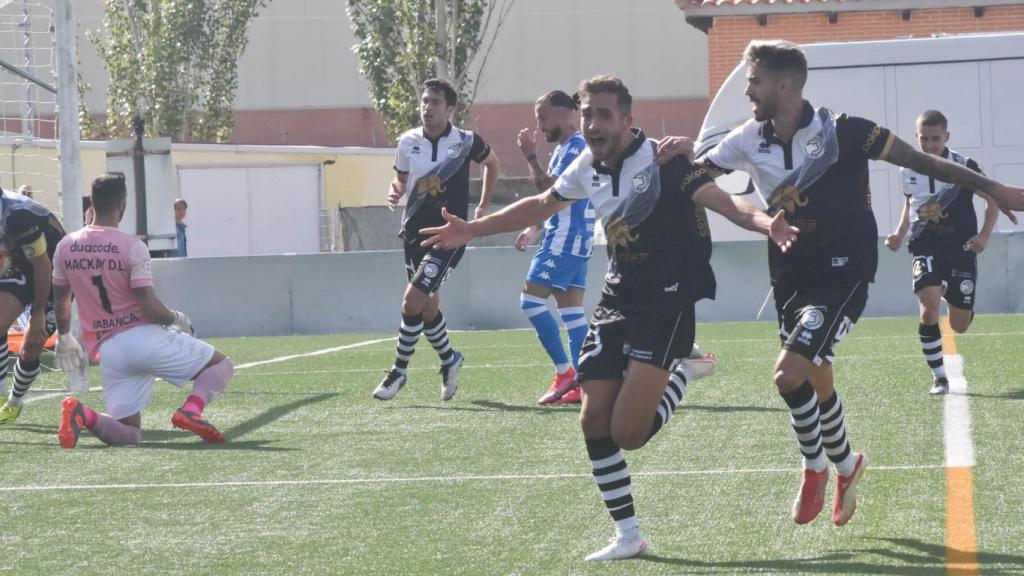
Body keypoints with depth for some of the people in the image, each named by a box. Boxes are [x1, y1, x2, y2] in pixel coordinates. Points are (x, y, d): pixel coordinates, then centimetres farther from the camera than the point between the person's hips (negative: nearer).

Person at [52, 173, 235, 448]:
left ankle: (83, 415, -18)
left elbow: (60, 300, 18)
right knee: (220, 365, 11)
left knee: (129, 433, 11)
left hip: (107, 349, 5)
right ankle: (191, 409, -18)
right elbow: (150, 308, -14)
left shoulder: (65, 247, 6)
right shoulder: (132, 247, -9)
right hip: (144, 337, -5)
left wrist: (64, 338, 36)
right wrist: (177, 319, 7)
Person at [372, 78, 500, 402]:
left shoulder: (466, 142, -7)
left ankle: (399, 371, 1)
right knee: (428, 308, 12)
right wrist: (395, 191, -8)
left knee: (412, 302, -14)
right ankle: (449, 360, 37)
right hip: (415, 232, 5)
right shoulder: (408, 142, 1)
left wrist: (483, 205, 12)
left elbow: (492, 163, 13)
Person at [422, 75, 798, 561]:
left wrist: (764, 223, -46)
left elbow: (720, 200, -25)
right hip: (617, 302, 7)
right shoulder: (586, 169, 5)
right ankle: (627, 536, 15)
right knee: (594, 420, 0)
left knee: (627, 434, -14)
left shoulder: (662, 161, -16)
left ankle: (682, 372, 16)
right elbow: (540, 206, 22)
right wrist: (472, 230, 24)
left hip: (667, 302, -7)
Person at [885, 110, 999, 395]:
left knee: (959, 326, 6)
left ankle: (951, 296, 45)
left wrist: (984, 235, -14)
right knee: (929, 308, -24)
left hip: (961, 249, -1)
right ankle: (938, 376, -10)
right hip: (926, 249, 1)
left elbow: (993, 200, -1)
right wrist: (900, 234, 2)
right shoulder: (908, 170, -1)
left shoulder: (964, 166, -11)